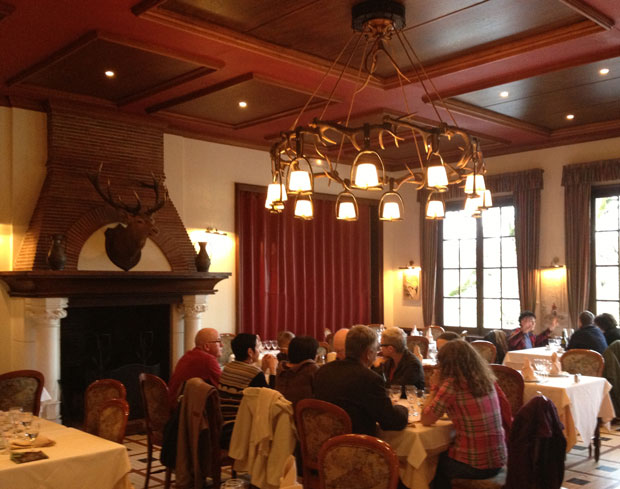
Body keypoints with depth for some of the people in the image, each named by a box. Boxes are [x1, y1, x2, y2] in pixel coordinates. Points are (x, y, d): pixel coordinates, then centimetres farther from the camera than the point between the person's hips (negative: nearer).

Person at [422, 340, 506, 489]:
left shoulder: (452, 384, -19)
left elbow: (425, 420, -11)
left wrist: (434, 388, -3)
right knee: (443, 452, 31)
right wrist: (439, 388, 9)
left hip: (475, 465, -6)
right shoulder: (485, 379, 1)